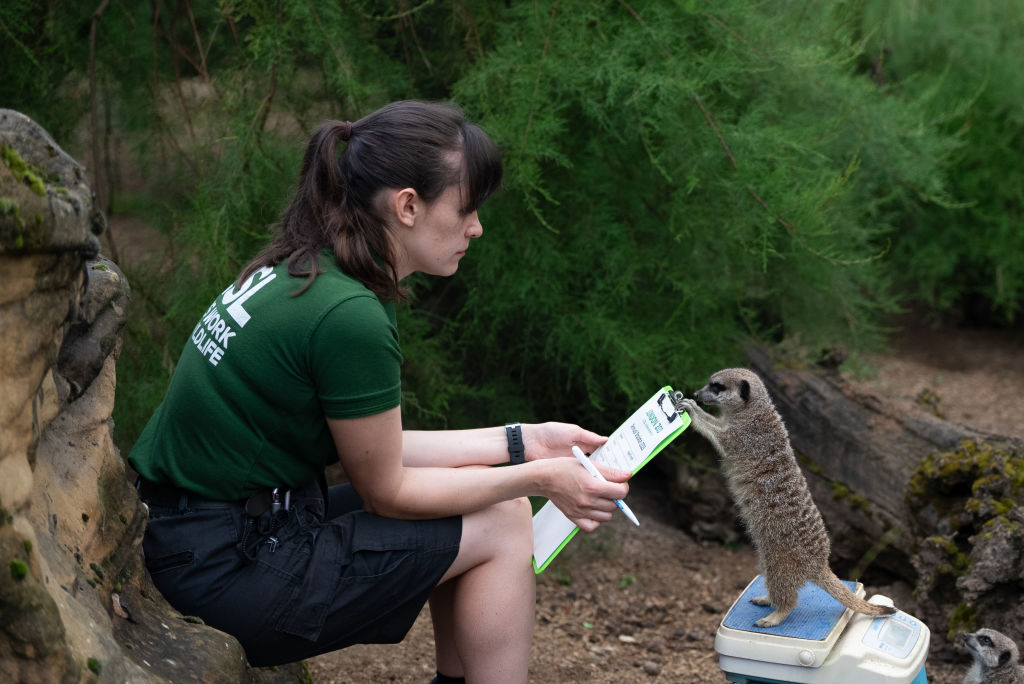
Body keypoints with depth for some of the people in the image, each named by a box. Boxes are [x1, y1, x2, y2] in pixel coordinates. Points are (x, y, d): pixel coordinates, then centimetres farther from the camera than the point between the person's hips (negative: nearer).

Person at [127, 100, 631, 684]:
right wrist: (539, 478, -5)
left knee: (486, 493, 15)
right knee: (504, 525, -3)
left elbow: (374, 446, 9)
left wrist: (521, 442, 9)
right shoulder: (350, 317, -24)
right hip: (229, 568, -9)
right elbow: (386, 491, -12)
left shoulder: (302, 271, 5)